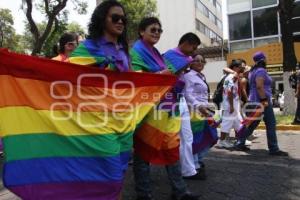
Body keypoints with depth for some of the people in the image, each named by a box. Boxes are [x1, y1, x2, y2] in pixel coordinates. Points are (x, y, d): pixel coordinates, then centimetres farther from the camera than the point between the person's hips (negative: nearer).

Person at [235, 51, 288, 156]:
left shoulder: (253, 71, 18)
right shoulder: (261, 70, -12)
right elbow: (259, 86, -23)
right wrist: (264, 100, -23)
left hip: (255, 101, 10)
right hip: (262, 101, -10)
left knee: (252, 124, 13)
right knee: (271, 125, -3)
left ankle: (240, 143, 15)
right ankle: (273, 149, 2)